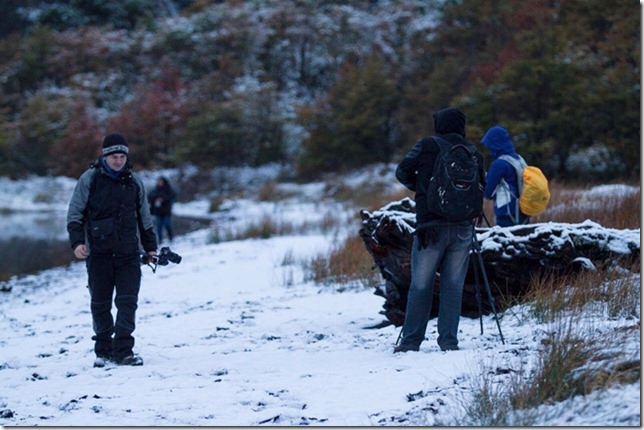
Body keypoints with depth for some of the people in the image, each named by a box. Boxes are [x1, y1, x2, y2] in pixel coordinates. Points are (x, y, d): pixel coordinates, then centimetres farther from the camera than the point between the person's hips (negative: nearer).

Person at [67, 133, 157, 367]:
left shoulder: (134, 181, 9)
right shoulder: (89, 179, -1)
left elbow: (144, 217, 19)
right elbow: (75, 213, 1)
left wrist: (150, 247, 18)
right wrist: (77, 241, -11)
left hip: (128, 252, 2)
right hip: (98, 251, -2)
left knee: (128, 301, -8)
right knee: (100, 303, 4)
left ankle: (123, 350, -7)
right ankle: (103, 350, 15)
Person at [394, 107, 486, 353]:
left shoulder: (427, 146, -2)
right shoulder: (474, 153, 6)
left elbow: (402, 171, 0)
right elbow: (483, 187, 9)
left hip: (430, 225, -2)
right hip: (463, 228, 2)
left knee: (420, 285, 3)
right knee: (453, 285, 6)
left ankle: (411, 341, 3)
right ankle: (448, 340, 3)